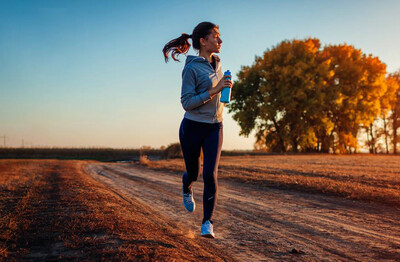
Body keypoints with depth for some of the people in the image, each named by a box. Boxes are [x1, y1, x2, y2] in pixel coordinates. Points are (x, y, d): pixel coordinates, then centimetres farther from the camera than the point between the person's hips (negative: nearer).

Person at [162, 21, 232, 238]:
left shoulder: (216, 64, 8)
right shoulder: (191, 68, -13)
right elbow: (187, 103, -18)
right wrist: (214, 90, -24)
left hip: (214, 128, 4)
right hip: (192, 128, -4)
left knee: (210, 175, -11)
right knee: (193, 172, 12)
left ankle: (207, 223, -3)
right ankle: (186, 189, 50)